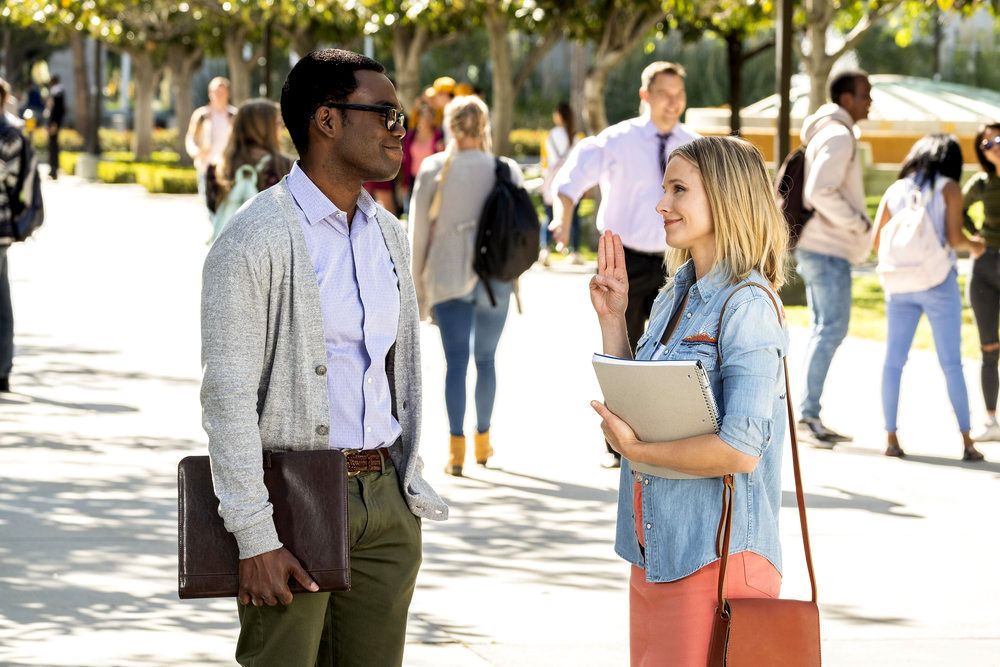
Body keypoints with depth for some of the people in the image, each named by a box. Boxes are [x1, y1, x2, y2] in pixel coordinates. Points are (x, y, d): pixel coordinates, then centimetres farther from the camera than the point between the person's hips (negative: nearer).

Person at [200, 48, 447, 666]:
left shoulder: (390, 235, 13)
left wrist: (410, 483, 13)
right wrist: (255, 538, -19)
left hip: (384, 498, 7)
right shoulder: (256, 238, -11)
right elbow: (228, 397, -15)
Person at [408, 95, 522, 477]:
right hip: (495, 277, 2)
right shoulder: (507, 171, 1)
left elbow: (418, 231, 0)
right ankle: (482, 441, 27)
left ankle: (456, 446, -15)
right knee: (485, 359, 16)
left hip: (448, 275, -2)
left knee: (456, 359, -3)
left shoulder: (434, 170, -2)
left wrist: (418, 288, 8)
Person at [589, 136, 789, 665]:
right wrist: (612, 318, 11)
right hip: (654, 553, 8)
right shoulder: (673, 297, 13)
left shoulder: (746, 305, -13)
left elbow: (741, 449, -21)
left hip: (717, 556, -8)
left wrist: (635, 449, -11)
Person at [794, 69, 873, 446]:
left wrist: (857, 222, 14)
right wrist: (859, 224, -15)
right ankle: (808, 413, -11)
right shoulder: (838, 136, -14)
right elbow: (821, 192, -25)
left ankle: (810, 416, 14)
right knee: (832, 329, -10)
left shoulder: (828, 133, 18)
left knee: (825, 330, 12)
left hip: (815, 247, 11)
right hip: (828, 249, -11)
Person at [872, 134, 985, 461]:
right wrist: (974, 246, 11)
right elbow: (954, 237, -10)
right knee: (951, 363, 1)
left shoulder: (895, 190, 9)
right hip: (937, 281, -3)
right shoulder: (949, 188, -1)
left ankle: (891, 437, 1)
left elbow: (877, 240, 7)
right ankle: (967, 442, 0)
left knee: (893, 360, 6)